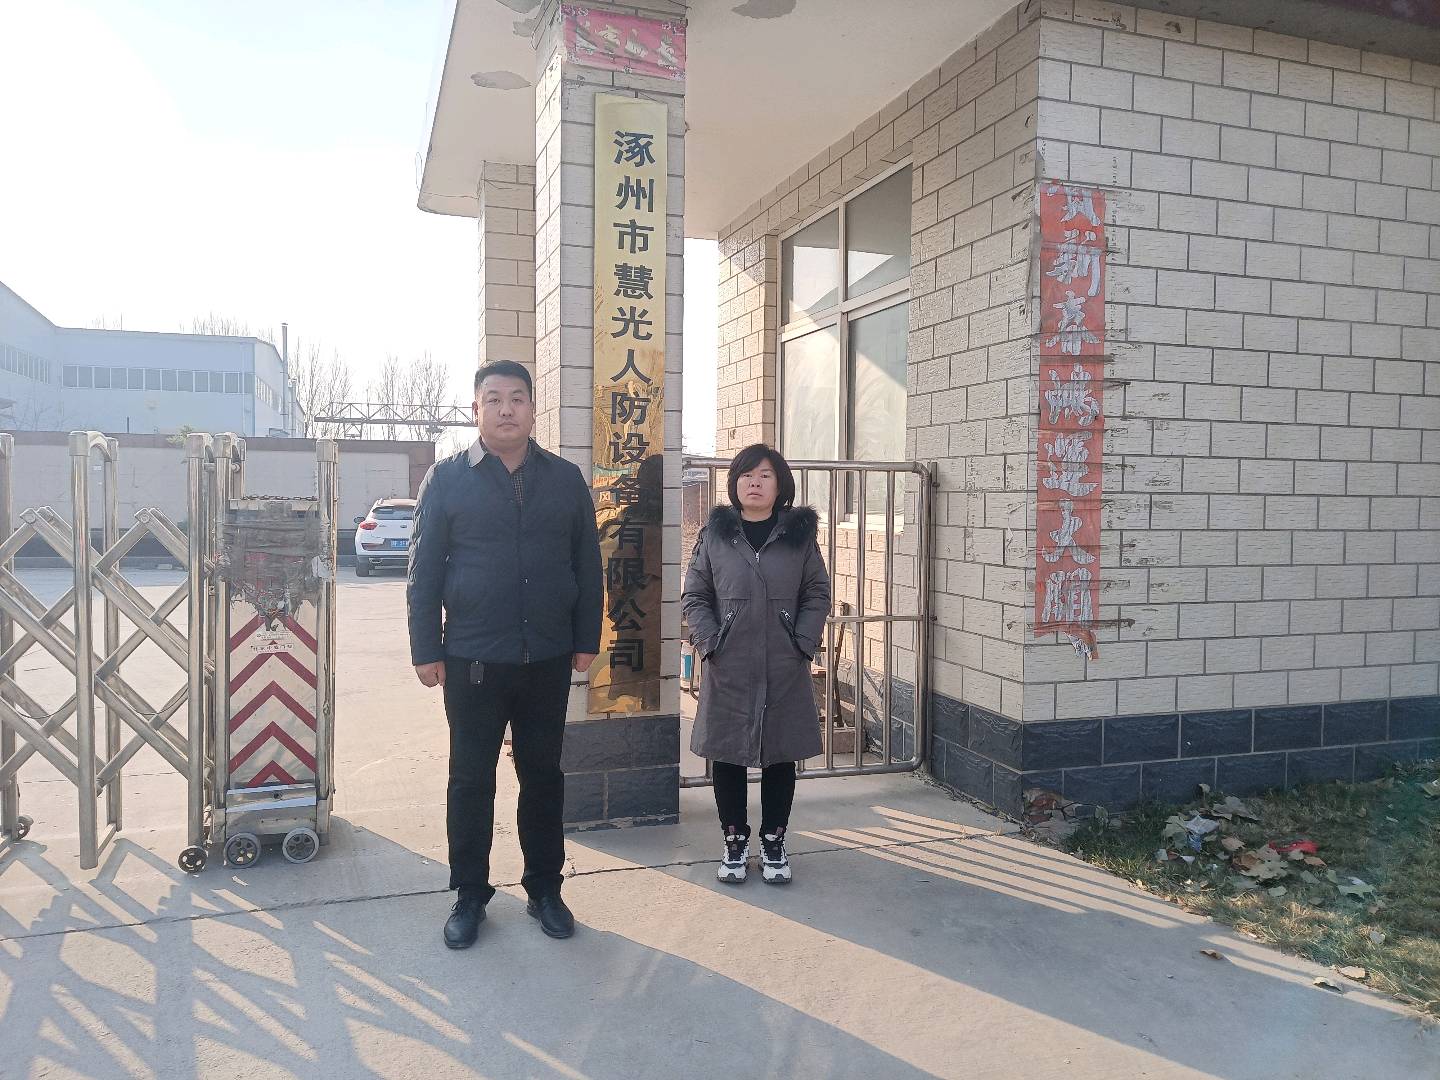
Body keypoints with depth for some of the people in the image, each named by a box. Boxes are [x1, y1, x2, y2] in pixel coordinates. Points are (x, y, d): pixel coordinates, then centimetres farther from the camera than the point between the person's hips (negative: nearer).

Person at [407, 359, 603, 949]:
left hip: (548, 659, 2)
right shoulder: (447, 478, 0)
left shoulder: (565, 479, 5)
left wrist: (586, 640, 4)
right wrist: (426, 650, -5)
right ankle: (470, 894, 24)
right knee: (471, 779, 9)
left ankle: (545, 887, 27)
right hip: (472, 659, -1)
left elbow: (587, 565, 8)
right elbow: (424, 571, -1)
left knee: (543, 774, 12)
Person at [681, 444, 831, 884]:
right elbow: (694, 597, 4)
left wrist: (803, 644, -6)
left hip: (785, 670, 0)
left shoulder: (800, 535, 4)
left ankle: (774, 843, 25)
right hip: (728, 669, 0)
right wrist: (709, 643, -7)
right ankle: (734, 842, 24)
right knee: (728, 755, 8)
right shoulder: (714, 534, 3)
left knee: (780, 756, 9)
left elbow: (817, 595, 4)